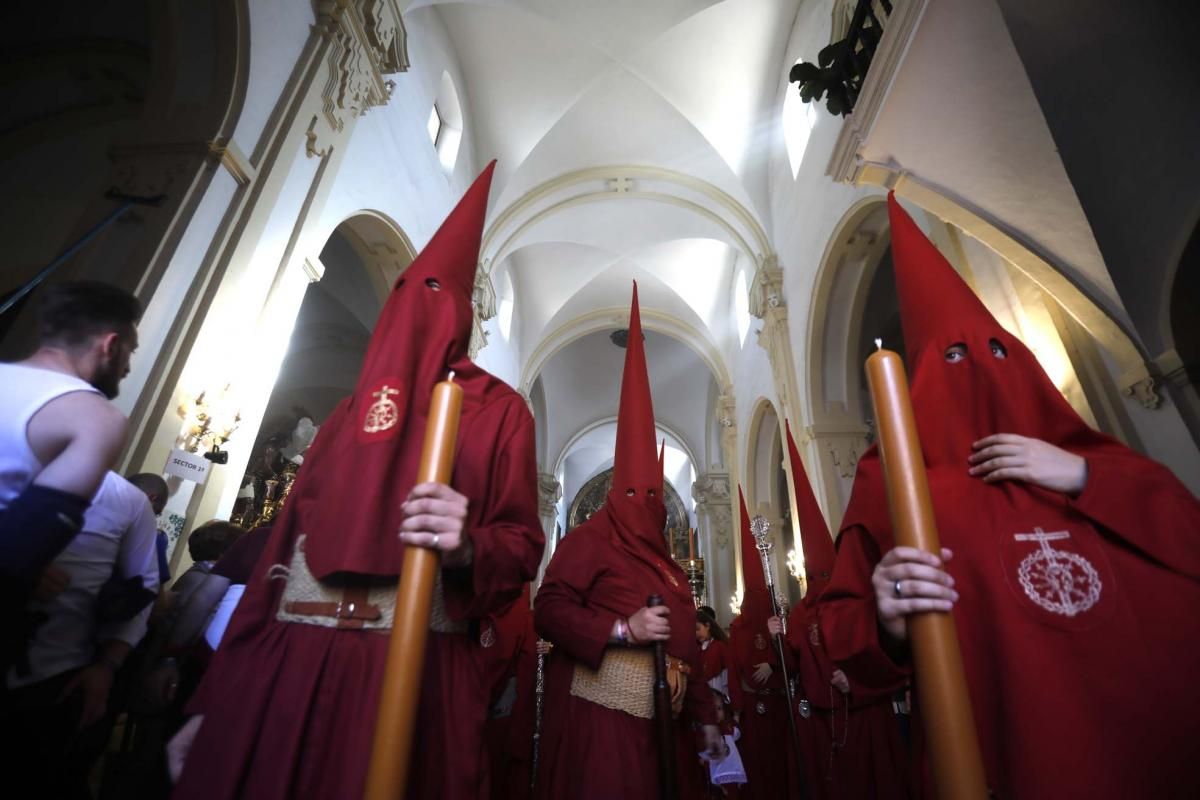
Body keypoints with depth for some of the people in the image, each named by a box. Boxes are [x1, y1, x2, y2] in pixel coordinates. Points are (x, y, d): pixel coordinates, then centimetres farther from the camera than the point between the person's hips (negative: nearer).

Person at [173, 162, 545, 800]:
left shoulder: (496, 408, 3)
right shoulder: (353, 409, 16)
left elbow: (521, 547, -4)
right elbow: (285, 540, 10)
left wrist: (467, 548, -27)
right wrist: (214, 696, 9)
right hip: (283, 664, 5)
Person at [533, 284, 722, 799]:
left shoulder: (665, 563, 15)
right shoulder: (588, 540, -6)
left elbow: (685, 640, 18)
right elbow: (547, 608, -15)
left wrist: (705, 715, 17)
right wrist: (623, 629, -20)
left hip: (657, 716, 7)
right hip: (598, 709, -7)